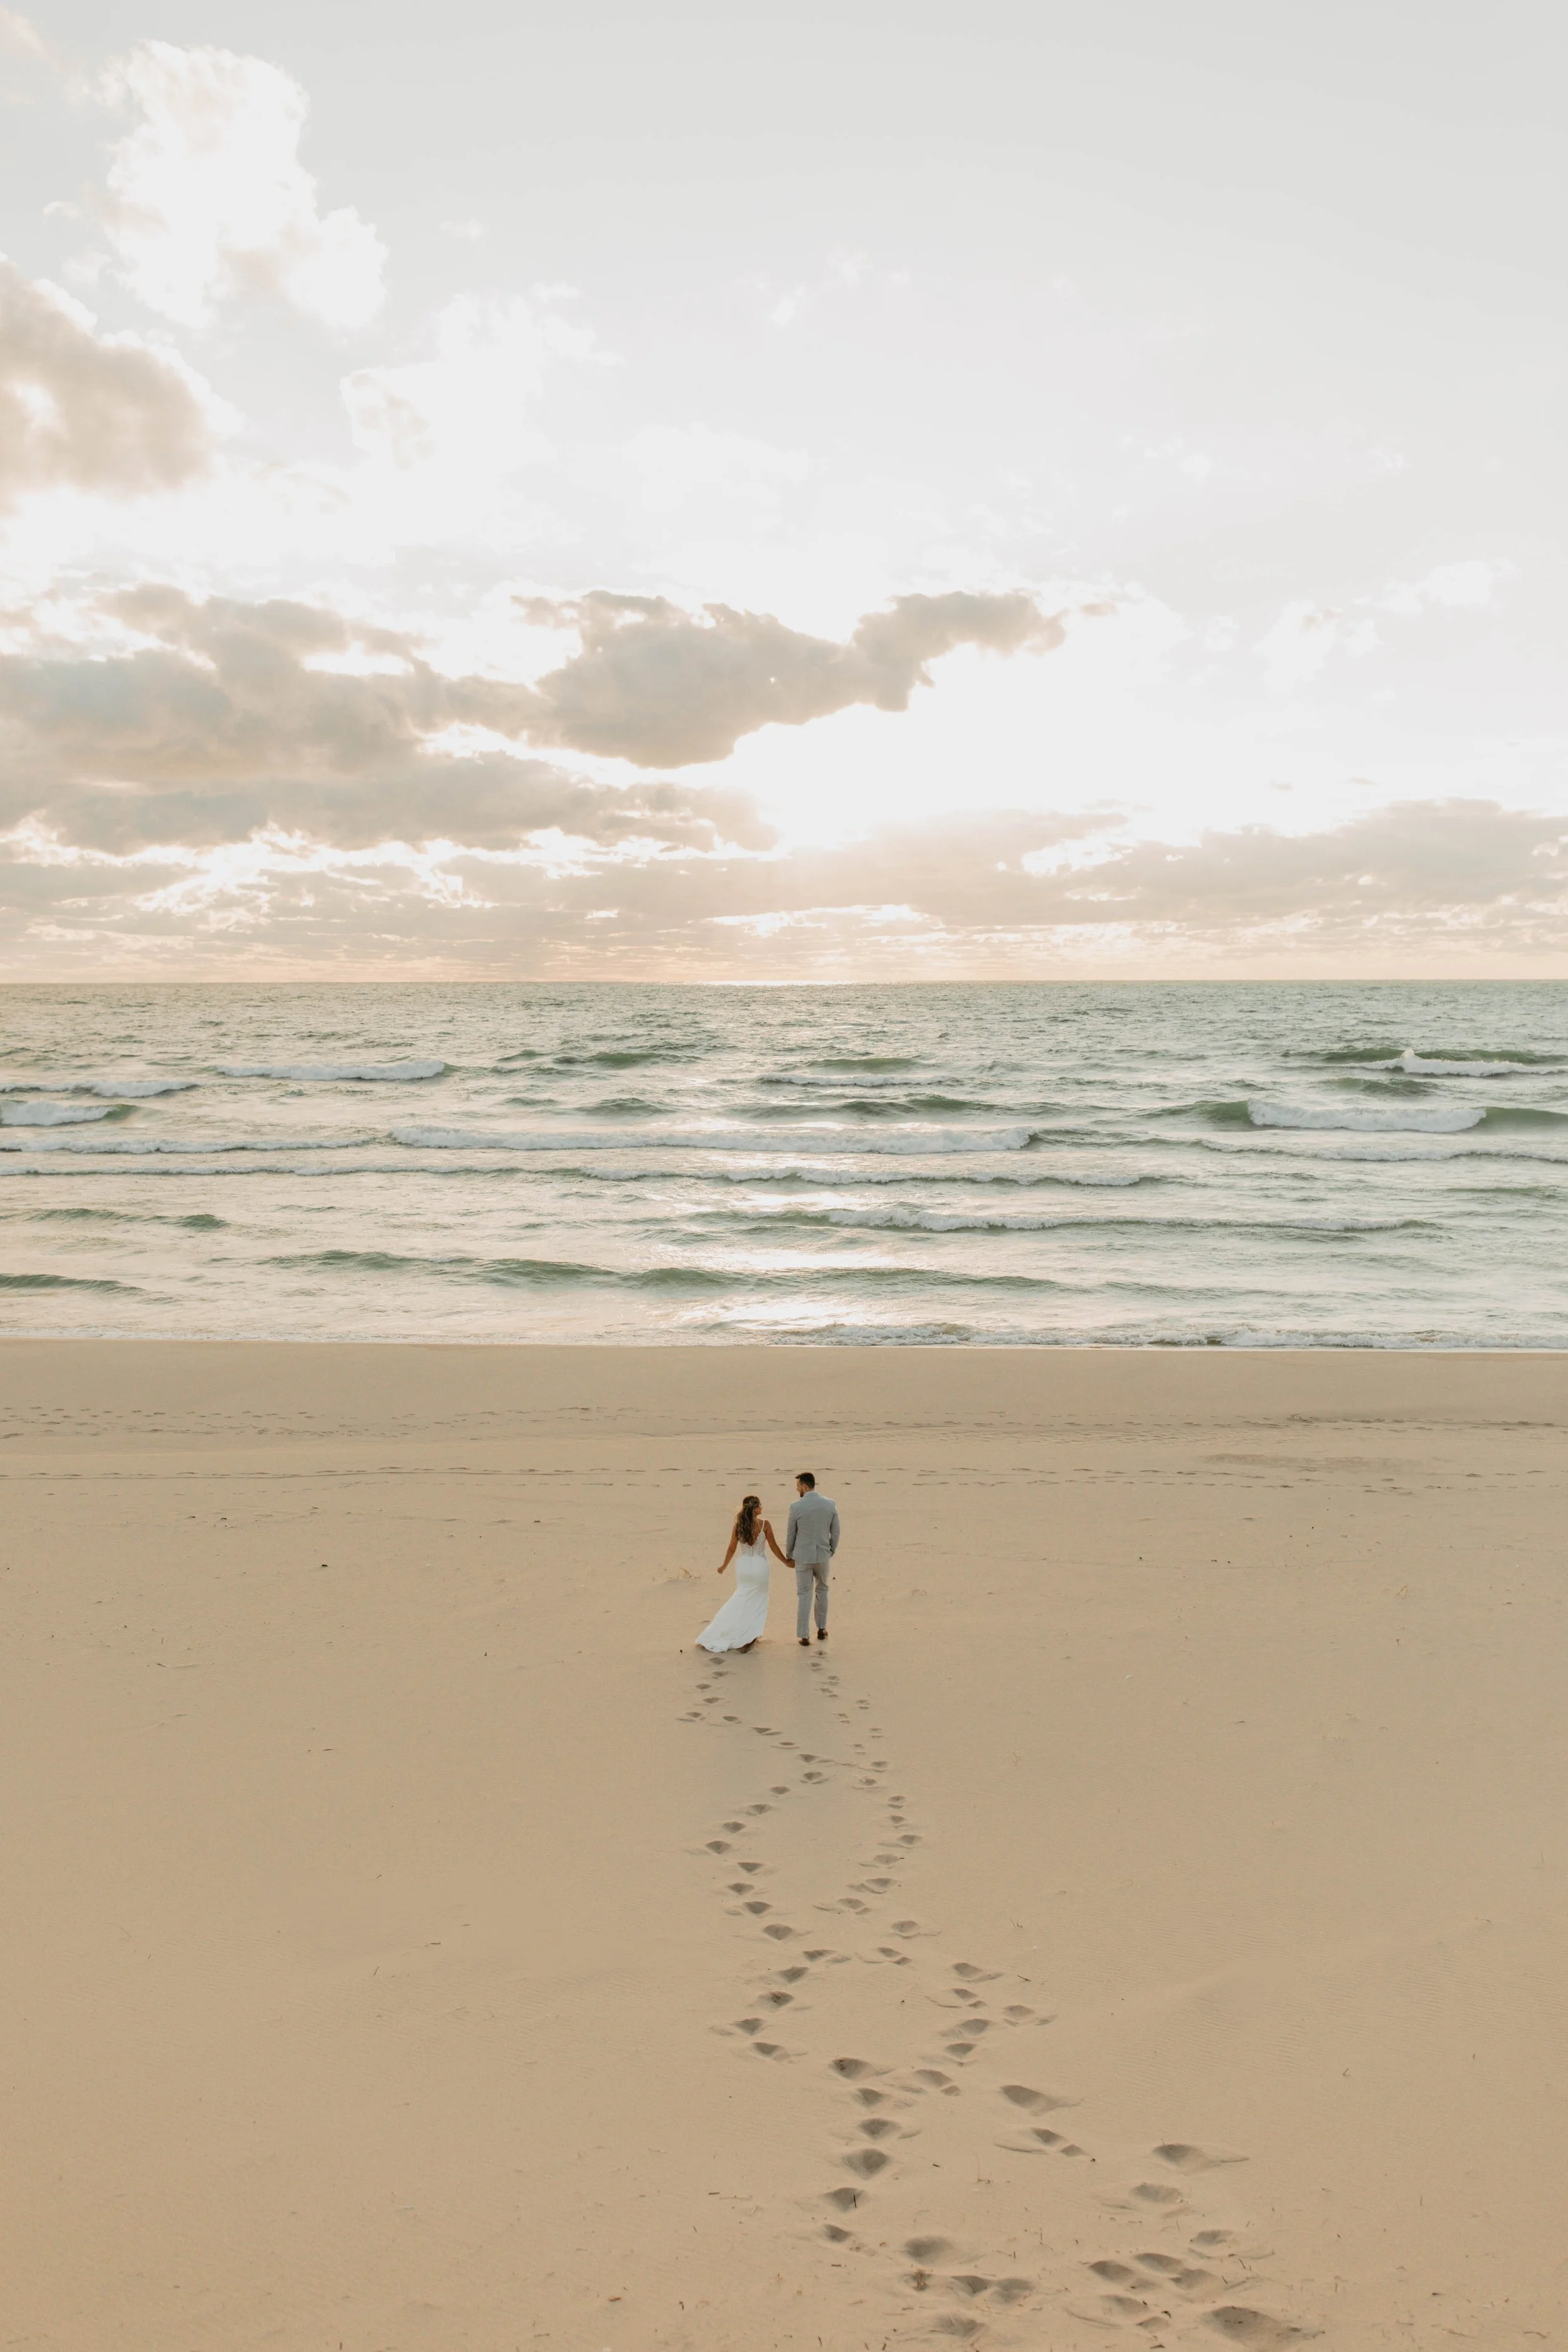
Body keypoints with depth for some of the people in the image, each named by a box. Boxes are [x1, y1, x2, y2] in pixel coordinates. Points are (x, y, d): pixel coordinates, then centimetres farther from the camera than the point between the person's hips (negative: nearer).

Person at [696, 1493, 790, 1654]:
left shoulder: (738, 1526, -4)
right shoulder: (764, 1525, -12)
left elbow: (732, 1549, 2)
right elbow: (773, 1547, -6)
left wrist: (723, 1566, 17)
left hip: (743, 1566, 3)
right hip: (759, 1566, -3)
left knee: (743, 1597, 19)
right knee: (757, 1601, 12)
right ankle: (749, 1638, 11)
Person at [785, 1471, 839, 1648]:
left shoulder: (796, 1507, -14)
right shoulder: (831, 1505, -6)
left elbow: (790, 1535, -5)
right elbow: (835, 1533, 1)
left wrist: (789, 1557, 10)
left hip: (803, 1556, -2)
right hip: (822, 1555, 2)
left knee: (804, 1595, 8)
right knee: (822, 1590, 24)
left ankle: (804, 1636, 8)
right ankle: (821, 1629, 30)